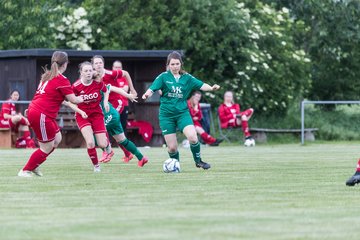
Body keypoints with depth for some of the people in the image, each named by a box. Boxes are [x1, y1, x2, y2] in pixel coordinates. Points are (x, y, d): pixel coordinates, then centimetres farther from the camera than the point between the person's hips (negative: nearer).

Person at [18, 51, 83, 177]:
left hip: (34, 110, 9)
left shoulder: (47, 76, 13)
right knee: (47, 148, 0)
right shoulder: (62, 80, -12)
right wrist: (82, 99, 12)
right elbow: (73, 100, -8)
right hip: (41, 116, -9)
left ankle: (34, 166, 20)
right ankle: (25, 171, 8)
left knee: (57, 139, 17)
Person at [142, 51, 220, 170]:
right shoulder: (163, 77, -2)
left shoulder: (186, 78, 4)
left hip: (182, 112, 1)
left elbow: (201, 85, -5)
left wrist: (211, 88, -25)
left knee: (193, 137, -22)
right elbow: (153, 88, -14)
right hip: (166, 115, -1)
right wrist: (147, 94, -37)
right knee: (172, 147, -3)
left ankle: (198, 161, 1)